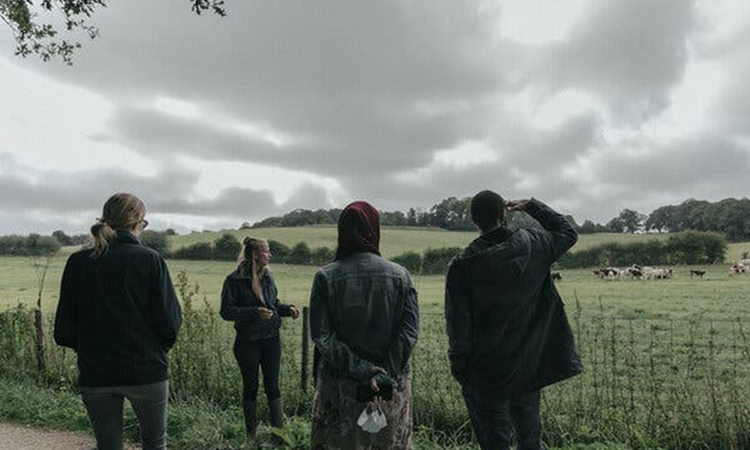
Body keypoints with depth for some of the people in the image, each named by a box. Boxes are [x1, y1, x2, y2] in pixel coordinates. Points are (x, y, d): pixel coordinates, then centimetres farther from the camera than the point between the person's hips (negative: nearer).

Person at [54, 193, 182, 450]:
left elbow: (64, 332, -1)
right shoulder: (150, 260, -10)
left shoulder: (78, 262, -2)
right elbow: (170, 321, -12)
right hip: (145, 371, -3)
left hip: (94, 374, 3)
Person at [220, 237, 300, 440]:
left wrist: (287, 309, -3)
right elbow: (226, 311, -13)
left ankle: (279, 430, 16)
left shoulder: (268, 276, 4)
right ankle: (251, 434, 26)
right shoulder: (235, 280, -12)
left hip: (271, 339, 4)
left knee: (272, 385, 7)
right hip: (247, 342, -3)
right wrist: (254, 312, -24)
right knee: (250, 387, 10)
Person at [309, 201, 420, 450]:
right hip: (393, 386, 1)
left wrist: (363, 370, -13)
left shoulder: (326, 277, -5)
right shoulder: (400, 276, -2)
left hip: (338, 383, -1)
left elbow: (321, 336, -11)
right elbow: (409, 331, -10)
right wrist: (385, 375, -13)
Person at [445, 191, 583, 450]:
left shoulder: (462, 266, -15)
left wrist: (459, 370, -2)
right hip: (529, 367, 3)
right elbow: (568, 233, 15)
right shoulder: (532, 246, -6)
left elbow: (458, 325, -12)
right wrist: (532, 206, 16)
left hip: (487, 374, -3)